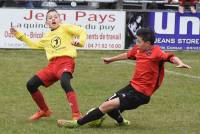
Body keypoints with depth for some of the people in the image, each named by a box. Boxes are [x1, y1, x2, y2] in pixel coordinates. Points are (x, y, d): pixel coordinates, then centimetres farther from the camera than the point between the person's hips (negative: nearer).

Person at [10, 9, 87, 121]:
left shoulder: (65, 28, 7)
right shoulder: (47, 37, 27)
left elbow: (82, 31, -2)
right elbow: (34, 44, 42)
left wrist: (80, 41, -23)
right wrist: (19, 35, 41)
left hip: (65, 62, -8)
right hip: (52, 65, 8)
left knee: (65, 82, -37)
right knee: (31, 84, 3)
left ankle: (76, 115, -41)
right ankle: (44, 111, 22)